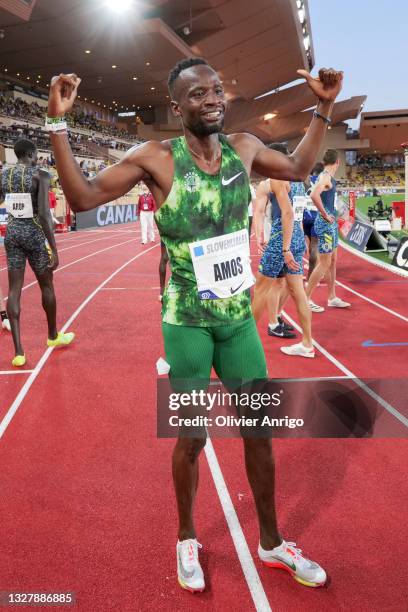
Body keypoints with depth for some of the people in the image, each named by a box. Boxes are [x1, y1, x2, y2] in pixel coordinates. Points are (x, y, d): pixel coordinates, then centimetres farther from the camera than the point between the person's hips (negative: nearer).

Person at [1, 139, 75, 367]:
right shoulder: (40, 175, -10)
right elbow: (44, 214, -19)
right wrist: (54, 250, -19)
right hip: (34, 233, -4)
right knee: (47, 286, 14)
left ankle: (18, 351, 0)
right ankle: (53, 336, 33)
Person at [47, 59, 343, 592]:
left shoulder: (245, 148, 2)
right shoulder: (155, 158, -10)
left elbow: (299, 168, 21)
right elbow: (82, 197, -6)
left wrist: (324, 108, 16)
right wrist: (57, 122, -14)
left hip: (239, 317, 5)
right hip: (188, 322, -4)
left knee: (261, 431, 12)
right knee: (192, 437, 7)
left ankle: (271, 543, 34)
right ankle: (187, 540, 36)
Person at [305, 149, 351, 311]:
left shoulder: (327, 177, 13)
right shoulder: (326, 176, -15)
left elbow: (322, 197, 27)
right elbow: (314, 195, -34)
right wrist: (325, 215, -23)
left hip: (331, 223, 10)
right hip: (325, 224, -10)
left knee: (333, 261, 15)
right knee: (324, 263, -6)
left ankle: (332, 298, 24)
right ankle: (306, 299, 1)